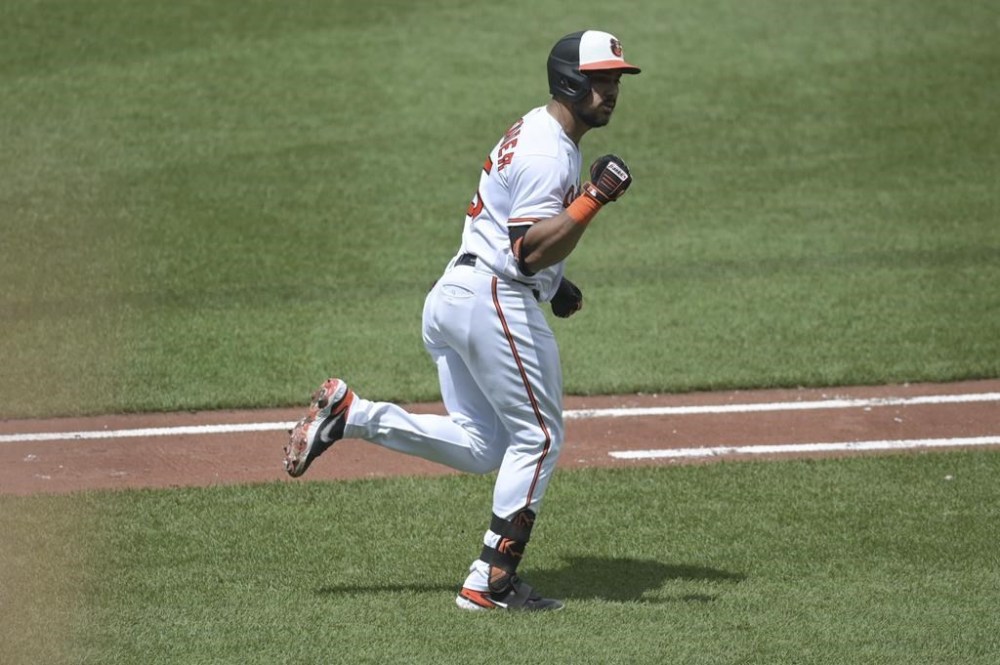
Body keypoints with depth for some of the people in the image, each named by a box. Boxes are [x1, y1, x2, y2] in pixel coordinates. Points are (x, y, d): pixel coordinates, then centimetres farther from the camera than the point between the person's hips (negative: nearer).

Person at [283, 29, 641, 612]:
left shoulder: (533, 133, 17)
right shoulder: (548, 154, -16)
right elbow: (530, 252, -25)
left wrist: (553, 281, 23)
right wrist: (594, 197, -29)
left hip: (453, 297, 10)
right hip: (496, 302, -10)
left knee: (480, 446, 12)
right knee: (539, 437, -1)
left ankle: (349, 414, 3)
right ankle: (492, 582, -1)